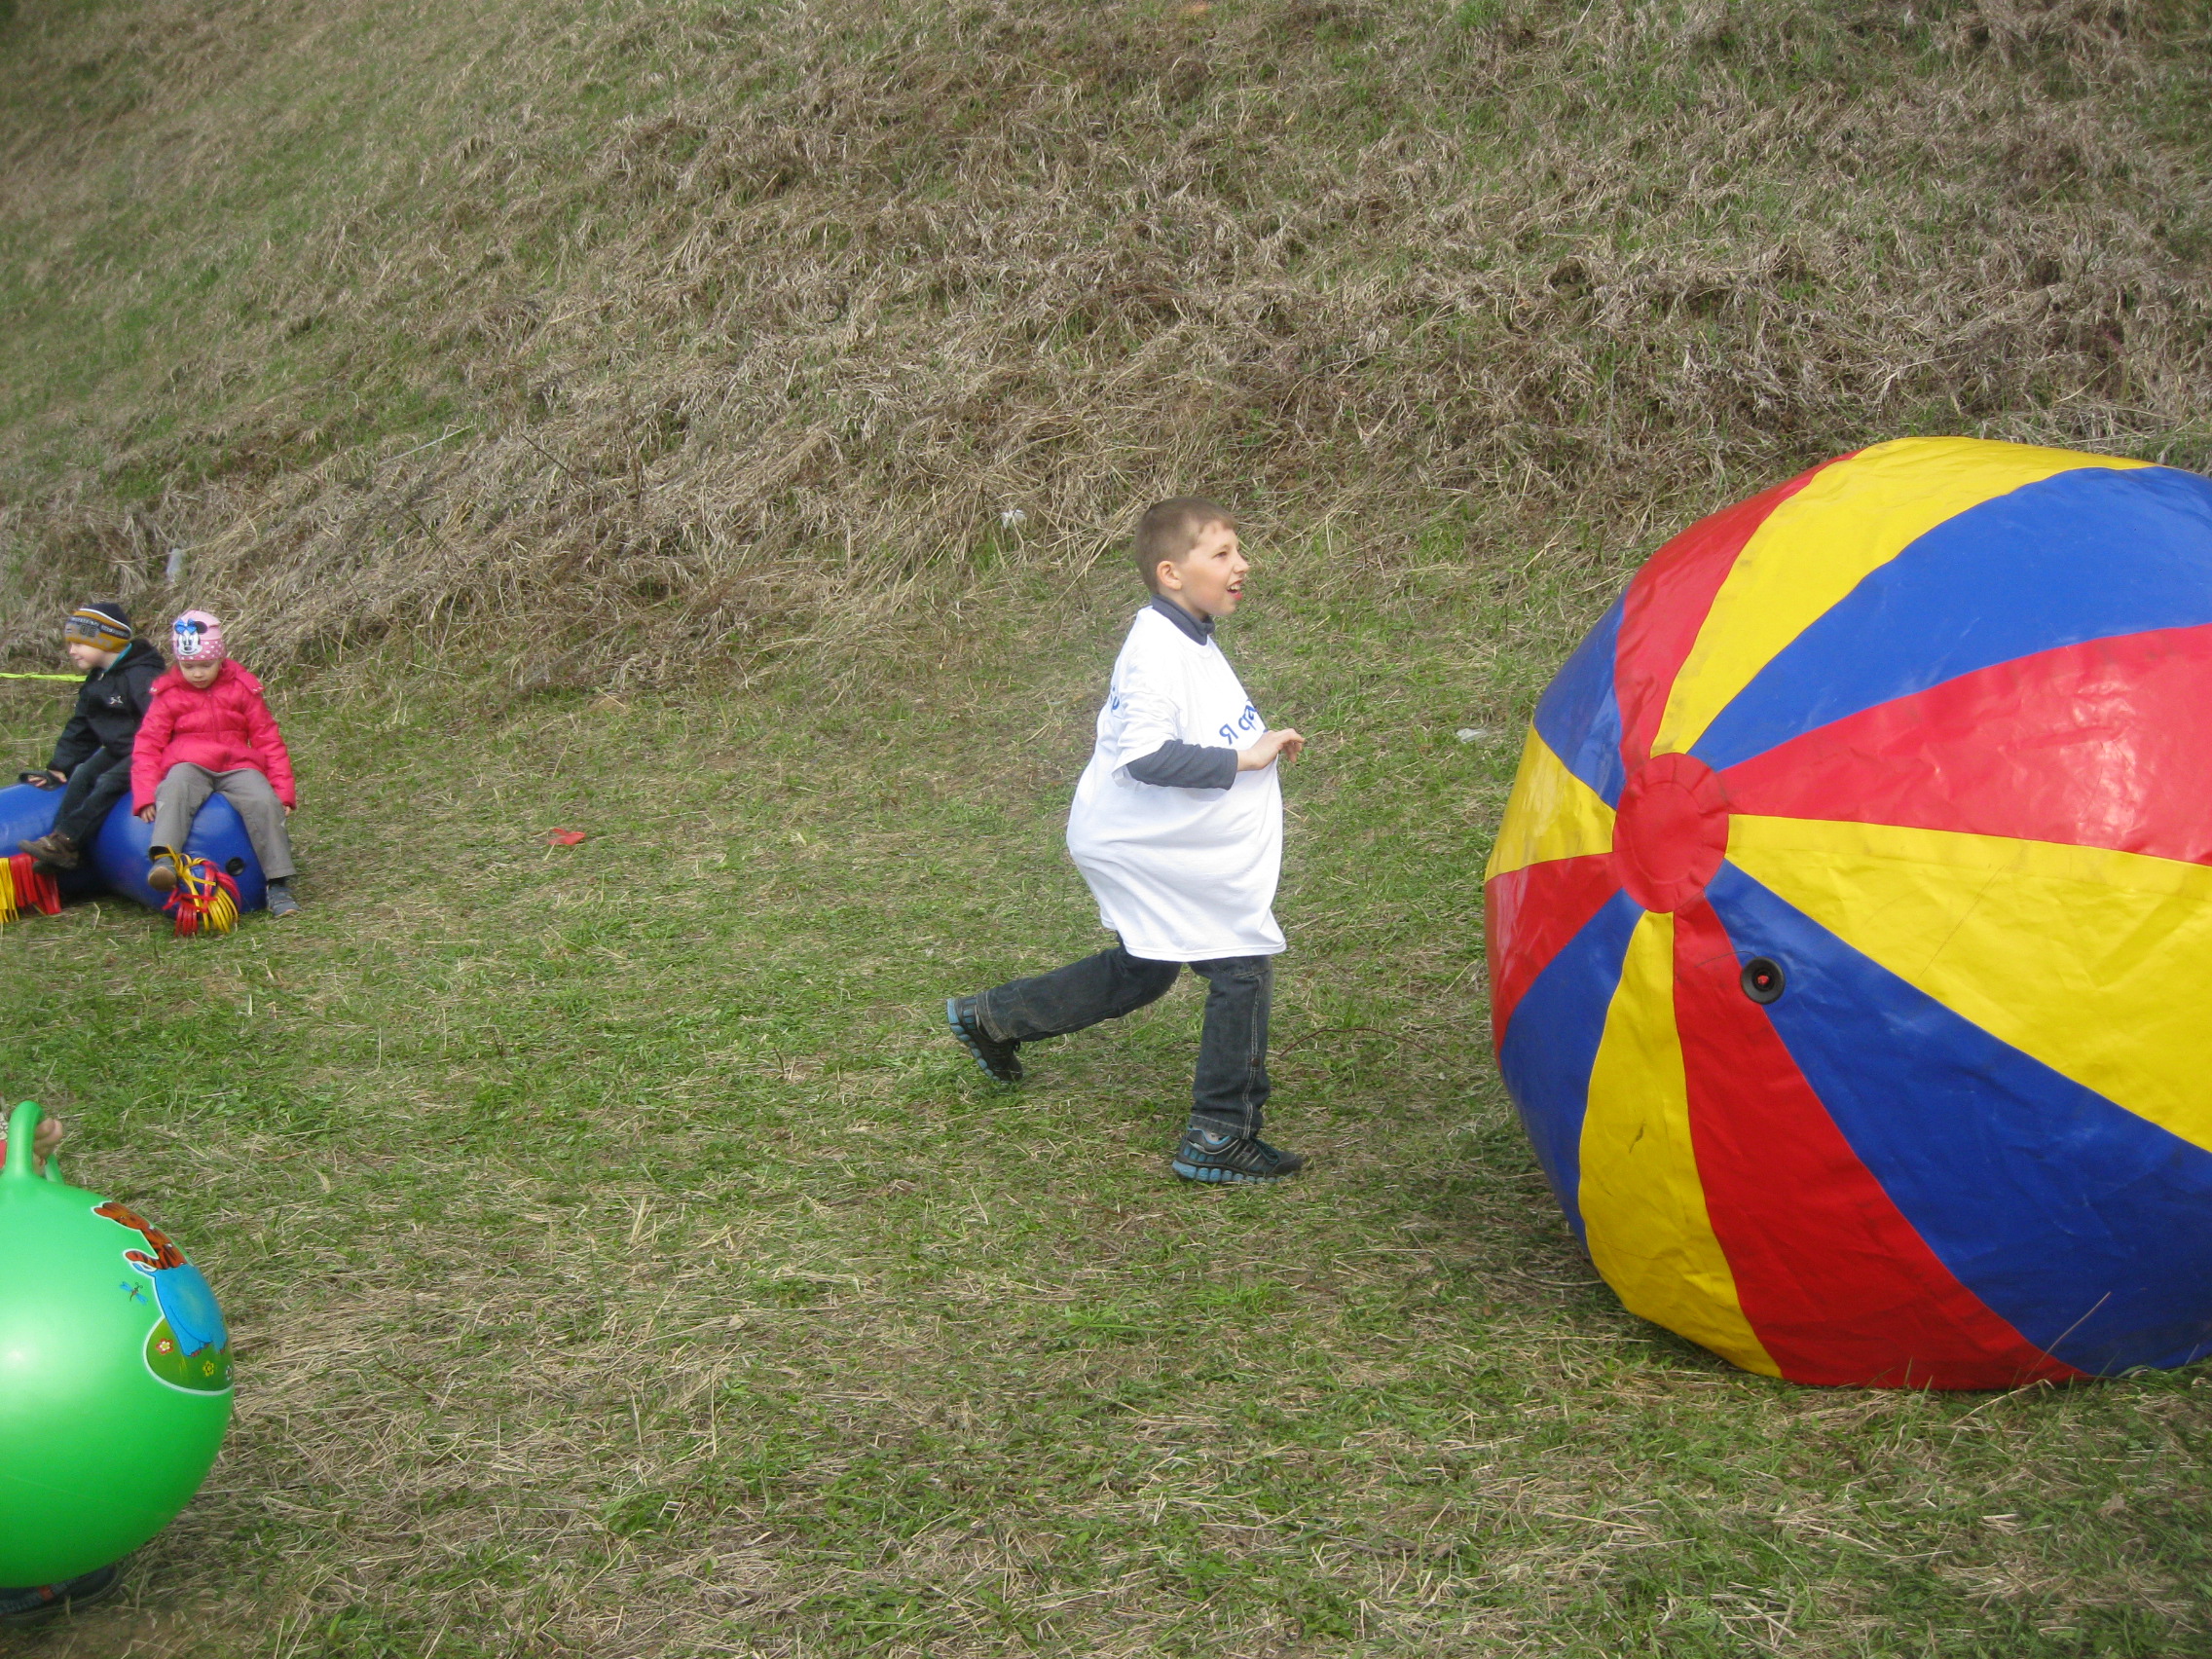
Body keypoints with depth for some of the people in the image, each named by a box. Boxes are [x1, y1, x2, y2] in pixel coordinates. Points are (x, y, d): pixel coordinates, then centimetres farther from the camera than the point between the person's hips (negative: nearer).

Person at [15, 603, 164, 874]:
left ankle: (65, 843, -28)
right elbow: (79, 730, 19)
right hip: (116, 751, 9)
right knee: (82, 775, -11)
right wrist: (60, 767, 12)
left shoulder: (140, 676, -18)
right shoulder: (94, 682, 14)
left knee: (108, 783, -25)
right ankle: (58, 840, -19)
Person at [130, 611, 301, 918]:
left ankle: (279, 884, -26)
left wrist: (283, 789, 4)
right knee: (176, 789, -38)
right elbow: (147, 745, 6)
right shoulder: (169, 695, 9)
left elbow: (268, 740, 12)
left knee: (265, 802, -30)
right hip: (190, 768, -1)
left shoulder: (242, 688, 10)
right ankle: (164, 860, -58)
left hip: (237, 767, 1)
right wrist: (144, 796, -8)